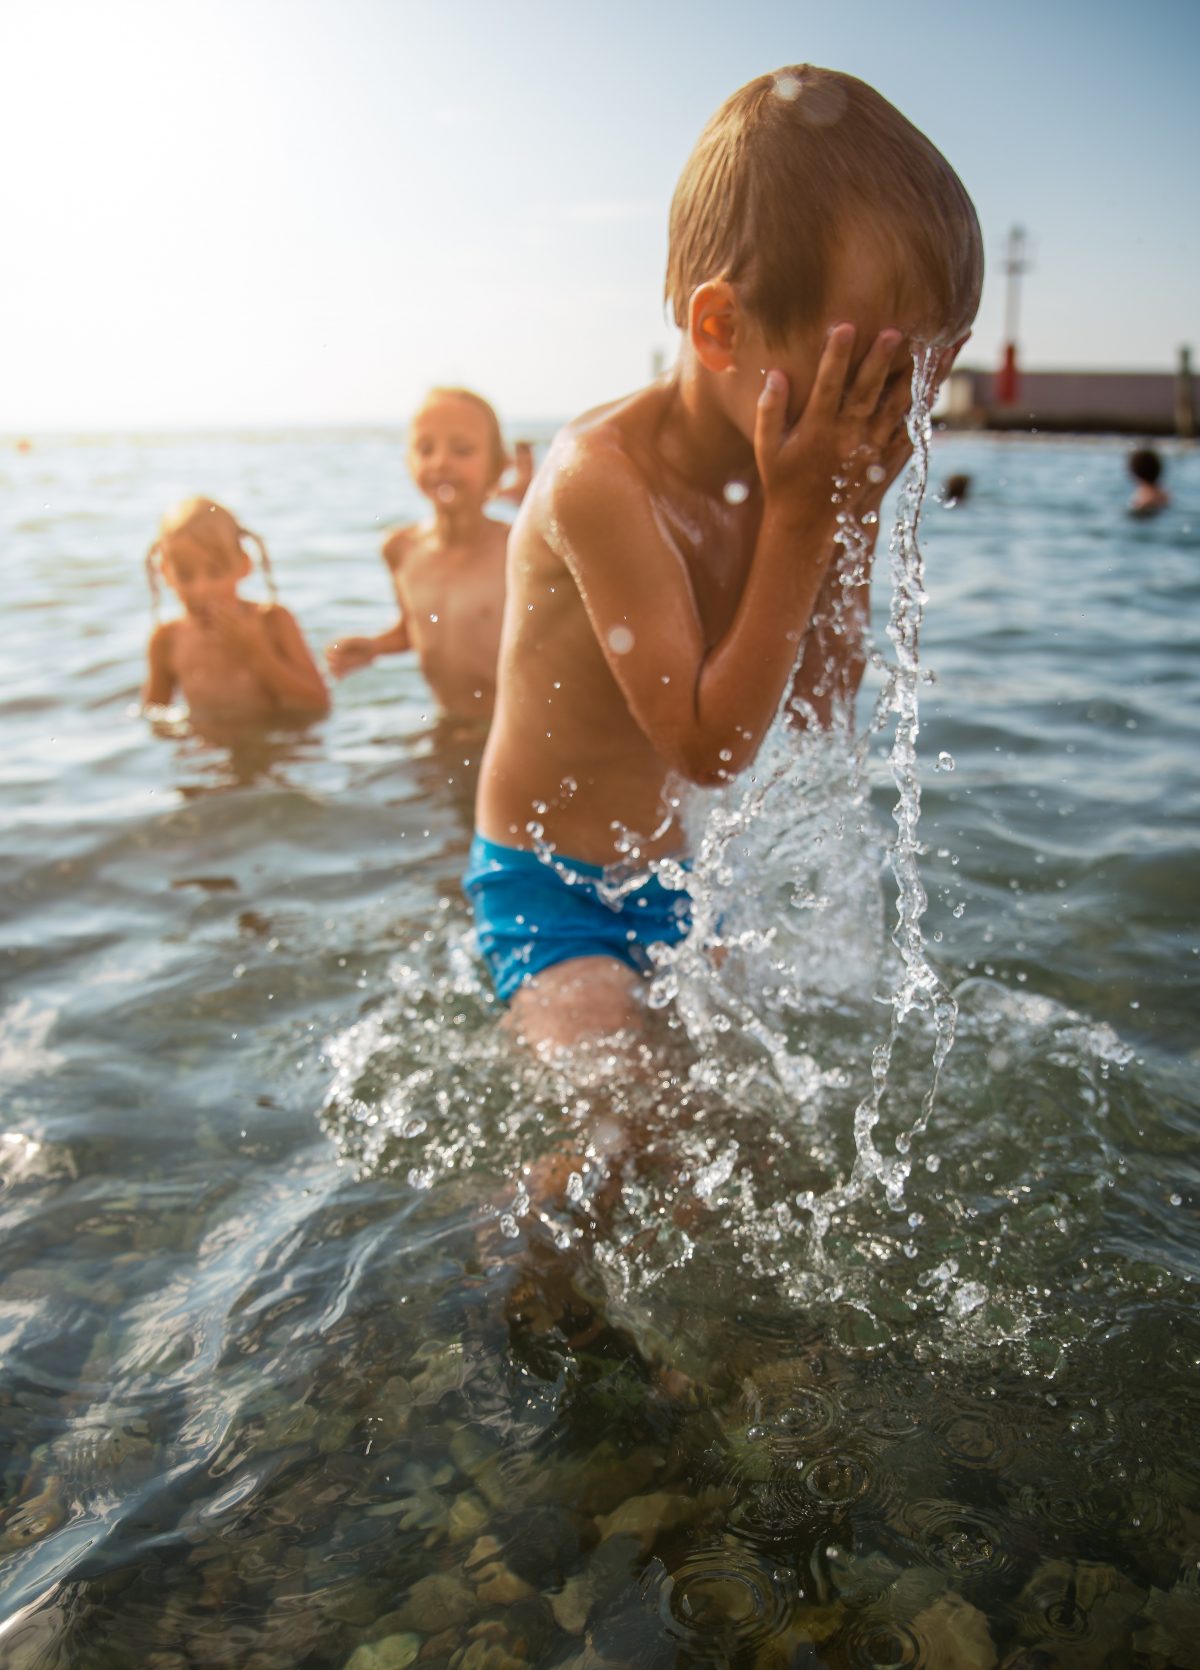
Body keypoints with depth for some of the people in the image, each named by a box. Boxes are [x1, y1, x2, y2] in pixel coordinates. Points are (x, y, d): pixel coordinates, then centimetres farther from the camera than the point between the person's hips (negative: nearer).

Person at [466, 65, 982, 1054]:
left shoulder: (799, 474, -5)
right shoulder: (604, 475, -26)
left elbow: (821, 714, 0)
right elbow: (710, 745, -27)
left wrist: (854, 517, -9)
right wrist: (799, 522, -26)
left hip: (671, 886, 7)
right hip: (548, 891, -6)